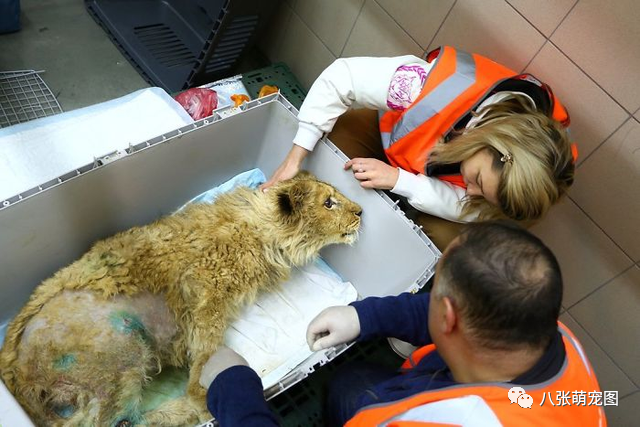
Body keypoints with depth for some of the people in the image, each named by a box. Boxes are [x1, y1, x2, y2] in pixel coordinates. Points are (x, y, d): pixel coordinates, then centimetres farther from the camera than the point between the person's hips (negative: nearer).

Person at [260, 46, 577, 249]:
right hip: (392, 135, 0)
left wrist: (397, 179, -40)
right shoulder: (448, 82, -43)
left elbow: (470, 208, -26)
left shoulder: (535, 164, -34)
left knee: (448, 241, -25)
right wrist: (294, 159, -33)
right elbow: (340, 77, -34)